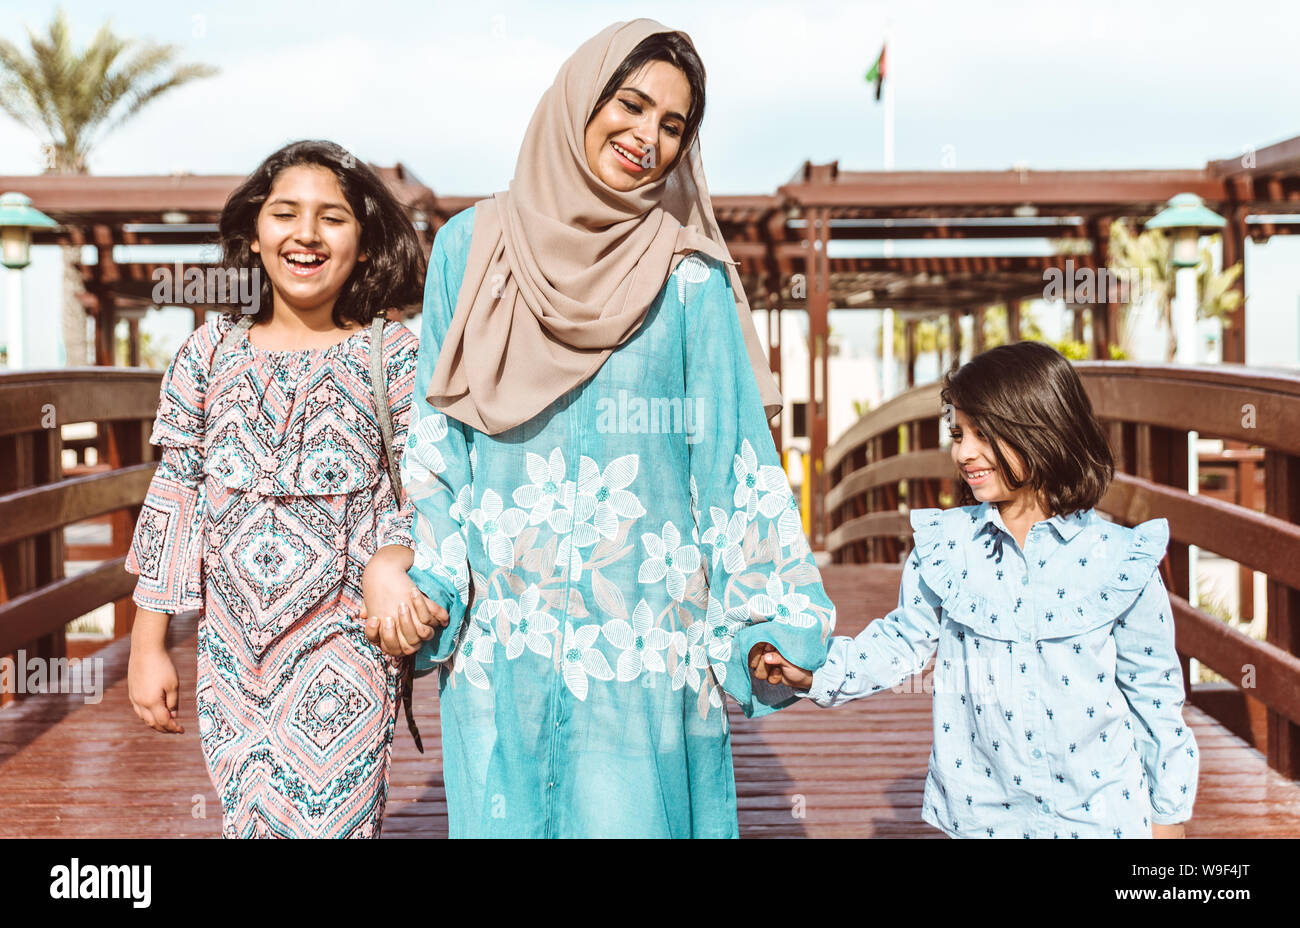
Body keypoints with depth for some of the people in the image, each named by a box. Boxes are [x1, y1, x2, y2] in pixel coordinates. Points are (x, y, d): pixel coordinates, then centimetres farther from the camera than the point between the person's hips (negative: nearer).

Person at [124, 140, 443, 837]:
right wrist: (147, 646, 7)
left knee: (333, 820, -3)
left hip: (345, 643, -3)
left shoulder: (393, 355, -3)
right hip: (230, 646, 3)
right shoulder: (211, 350, 4)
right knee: (244, 819, 10)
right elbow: (173, 495, 7)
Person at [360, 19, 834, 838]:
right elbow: (438, 437, 9)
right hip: (500, 631, 2)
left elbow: (732, 448, 1)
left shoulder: (691, 277, 1)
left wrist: (776, 614, -3)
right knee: (505, 816, 9)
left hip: (643, 636, -1)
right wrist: (423, 584, 1)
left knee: (628, 812, 2)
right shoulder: (472, 246, 7)